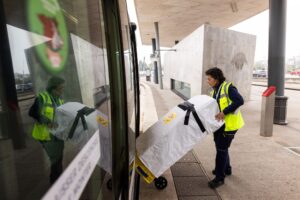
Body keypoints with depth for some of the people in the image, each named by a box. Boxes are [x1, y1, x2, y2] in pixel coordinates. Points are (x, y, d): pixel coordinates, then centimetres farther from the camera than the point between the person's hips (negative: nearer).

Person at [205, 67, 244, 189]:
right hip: (219, 123, 9)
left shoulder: (228, 87, -15)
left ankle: (219, 178, 10)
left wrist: (224, 112, -30)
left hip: (229, 124, -9)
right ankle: (226, 169, 42)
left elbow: (239, 101, -27)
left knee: (221, 149, -3)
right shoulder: (214, 91, 11)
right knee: (221, 147, 20)